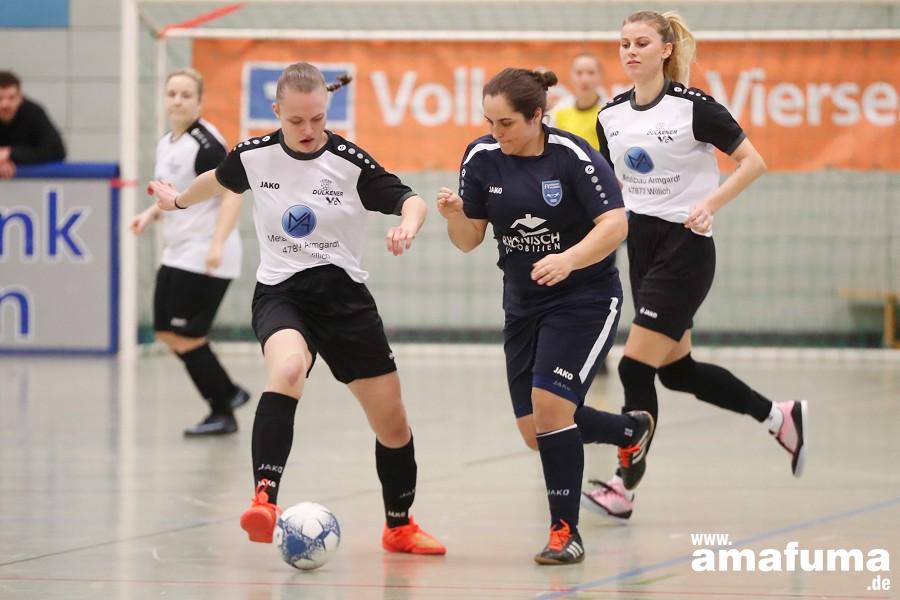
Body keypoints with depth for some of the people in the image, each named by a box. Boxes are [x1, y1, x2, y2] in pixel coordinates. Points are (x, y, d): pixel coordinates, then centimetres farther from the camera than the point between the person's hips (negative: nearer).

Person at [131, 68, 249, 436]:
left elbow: (233, 194, -22)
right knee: (166, 333, 11)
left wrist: (217, 244, -30)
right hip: (177, 254, 9)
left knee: (185, 337, -7)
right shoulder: (165, 144, 11)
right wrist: (151, 213, 7)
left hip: (205, 258, -9)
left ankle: (223, 414, 7)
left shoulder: (205, 143, -16)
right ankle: (229, 393, 25)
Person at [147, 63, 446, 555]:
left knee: (392, 424, 6)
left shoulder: (350, 162, -11)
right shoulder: (254, 156, -4)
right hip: (280, 294, -1)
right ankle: (264, 501, -44)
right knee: (287, 368, -37)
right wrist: (179, 200, 34)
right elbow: (219, 180, 18)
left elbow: (410, 201, -9)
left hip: (343, 295, 1)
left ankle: (400, 527, 32)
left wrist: (408, 224, -32)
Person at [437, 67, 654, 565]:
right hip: (523, 304, 6)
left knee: (549, 404, -20)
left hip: (585, 299, -6)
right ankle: (632, 430, 36)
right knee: (535, 432, 6)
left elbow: (615, 225, -22)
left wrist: (568, 260, -37)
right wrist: (454, 215, -21)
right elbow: (469, 240, 1)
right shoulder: (481, 157, -5)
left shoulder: (572, 155, -18)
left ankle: (566, 532, -7)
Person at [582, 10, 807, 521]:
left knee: (636, 366, -11)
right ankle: (780, 416, 30)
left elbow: (753, 162, -11)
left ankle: (625, 486, -3)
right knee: (676, 369, 12)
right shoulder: (611, 115, 5)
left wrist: (710, 204, -22)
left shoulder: (693, 106, -13)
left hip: (685, 245, -7)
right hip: (641, 243, 7)